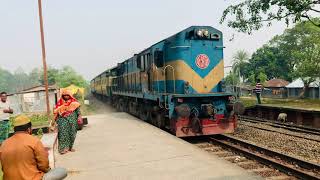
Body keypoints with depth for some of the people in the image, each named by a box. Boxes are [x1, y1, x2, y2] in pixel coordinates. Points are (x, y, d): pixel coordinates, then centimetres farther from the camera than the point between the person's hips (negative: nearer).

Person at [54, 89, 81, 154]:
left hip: (72, 120, 1)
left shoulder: (74, 102, 4)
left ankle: (70, 147, 18)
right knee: (63, 133, -10)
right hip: (63, 120, -1)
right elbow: (56, 112, 7)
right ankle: (63, 148, -8)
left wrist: (79, 117, -11)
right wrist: (55, 120, 2)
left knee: (72, 133, 5)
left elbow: (78, 109, 0)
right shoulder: (60, 103, 6)